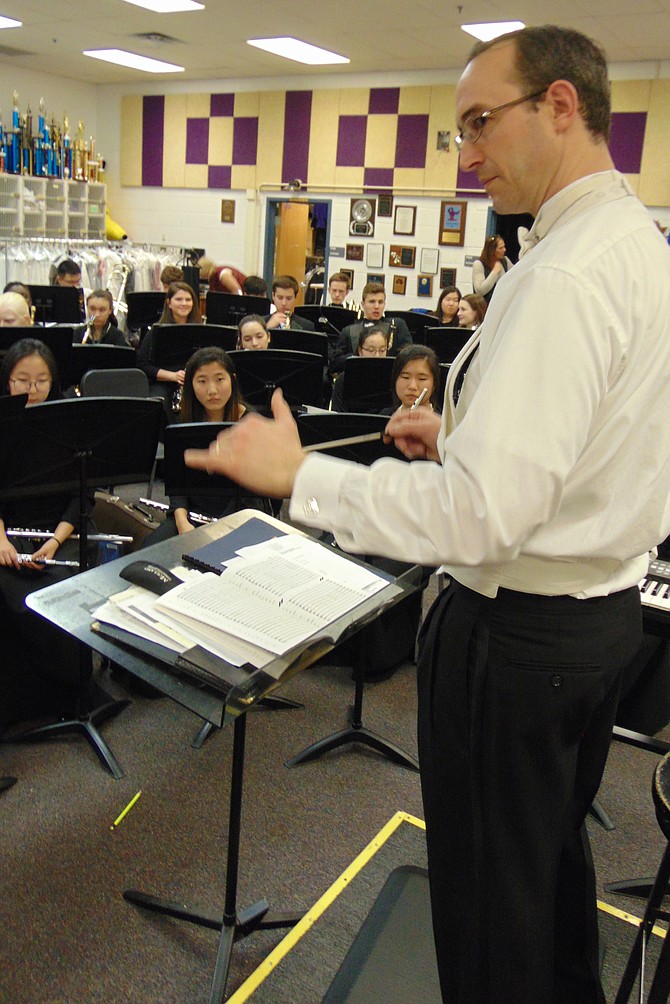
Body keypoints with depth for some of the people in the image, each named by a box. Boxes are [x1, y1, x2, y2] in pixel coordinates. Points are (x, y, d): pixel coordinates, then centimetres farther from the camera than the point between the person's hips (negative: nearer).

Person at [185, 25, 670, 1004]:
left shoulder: (564, 277, -25)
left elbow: (480, 517, -31)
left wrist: (296, 473, -22)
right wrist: (464, 436, 9)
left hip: (517, 629, -10)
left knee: (486, 888, 12)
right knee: (554, 849, 29)